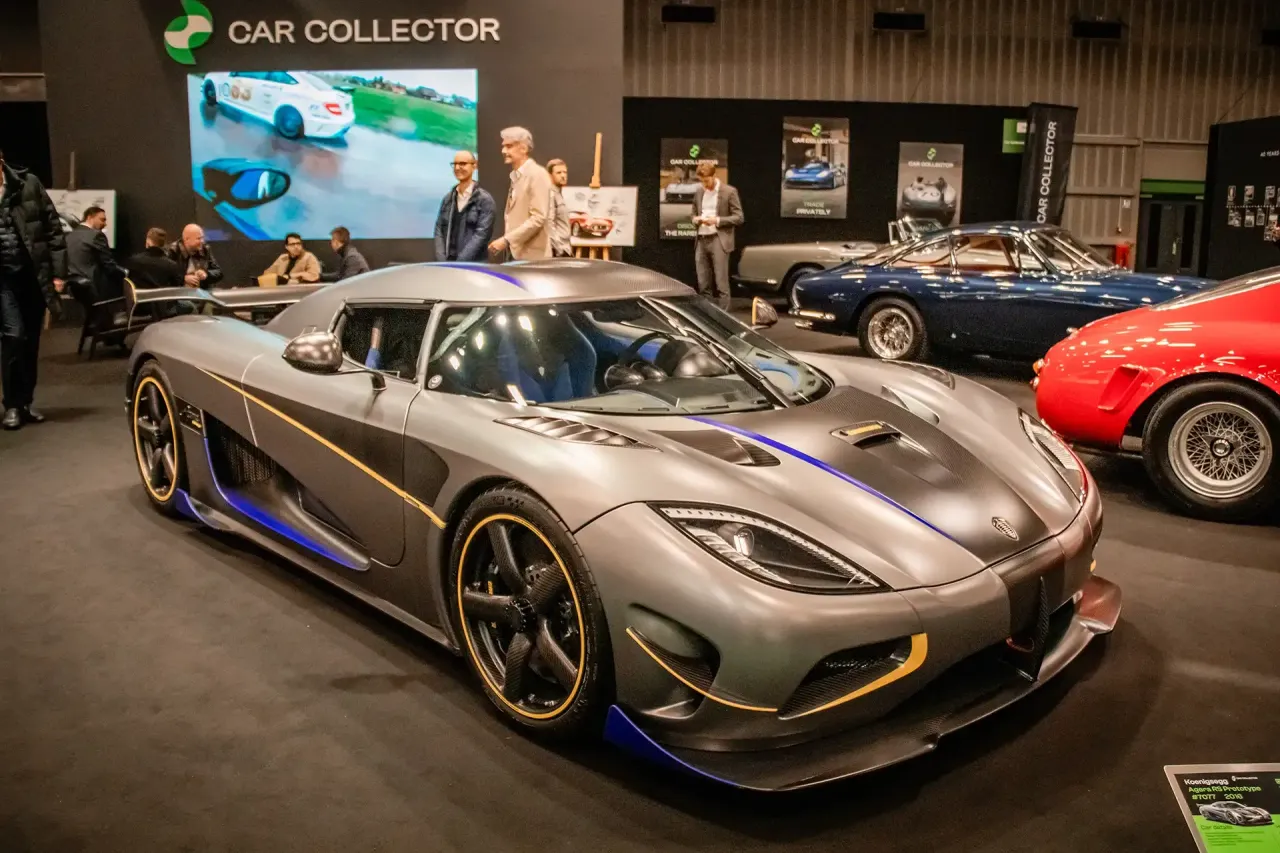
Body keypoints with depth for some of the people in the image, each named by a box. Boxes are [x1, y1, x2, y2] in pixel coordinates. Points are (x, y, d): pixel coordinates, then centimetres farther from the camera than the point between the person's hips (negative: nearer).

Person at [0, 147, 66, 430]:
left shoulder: (28, 184, 1)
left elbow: (53, 227, 2)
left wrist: (58, 271, -3)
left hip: (34, 273, 1)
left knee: (30, 341, 8)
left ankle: (25, 403, 21)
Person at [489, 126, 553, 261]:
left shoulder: (537, 174, -10)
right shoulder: (516, 176, 17)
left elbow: (538, 218, -19)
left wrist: (507, 240, -20)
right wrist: (507, 242, 7)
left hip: (532, 255, -8)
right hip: (515, 253, 8)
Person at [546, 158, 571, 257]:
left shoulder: (559, 194, 19)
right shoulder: (550, 195, -11)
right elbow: (549, 225, -19)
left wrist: (567, 247, 17)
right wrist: (560, 248, -21)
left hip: (563, 250, 10)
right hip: (558, 252, -10)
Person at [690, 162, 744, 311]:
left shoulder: (729, 192, -3)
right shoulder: (698, 192, 14)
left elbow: (738, 218, -5)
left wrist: (717, 220, -16)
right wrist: (696, 219, -1)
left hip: (719, 241, -5)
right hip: (701, 241, 5)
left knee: (721, 284, -5)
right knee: (703, 285, 6)